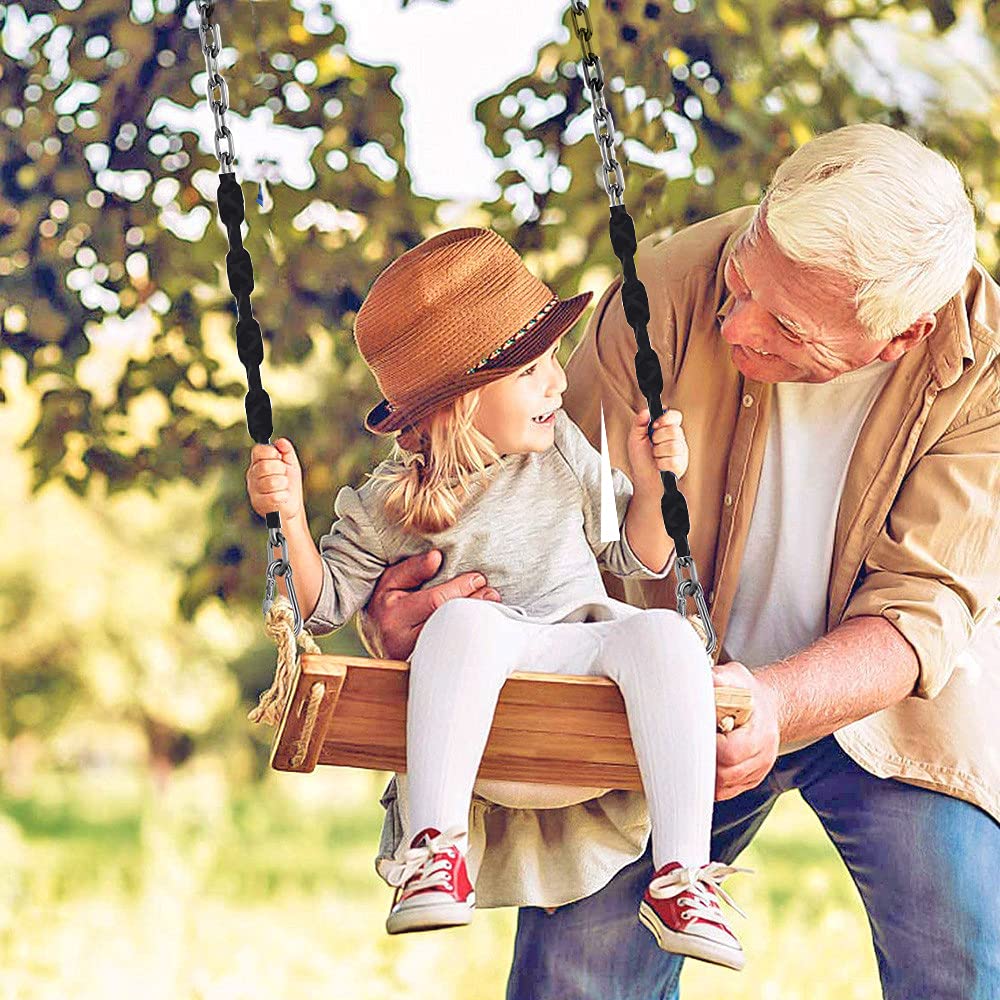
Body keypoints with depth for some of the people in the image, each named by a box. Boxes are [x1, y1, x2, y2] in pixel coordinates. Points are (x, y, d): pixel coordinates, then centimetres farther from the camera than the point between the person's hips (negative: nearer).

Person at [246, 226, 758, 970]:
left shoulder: (563, 452, 14)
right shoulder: (391, 503, 4)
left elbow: (635, 559, 21)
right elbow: (325, 604, 7)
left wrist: (650, 485, 2)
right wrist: (290, 519, -10)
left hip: (581, 656, 3)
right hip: (473, 713, -3)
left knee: (662, 634, -30)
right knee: (465, 619, -37)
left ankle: (682, 876, -35)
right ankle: (435, 852, -42)